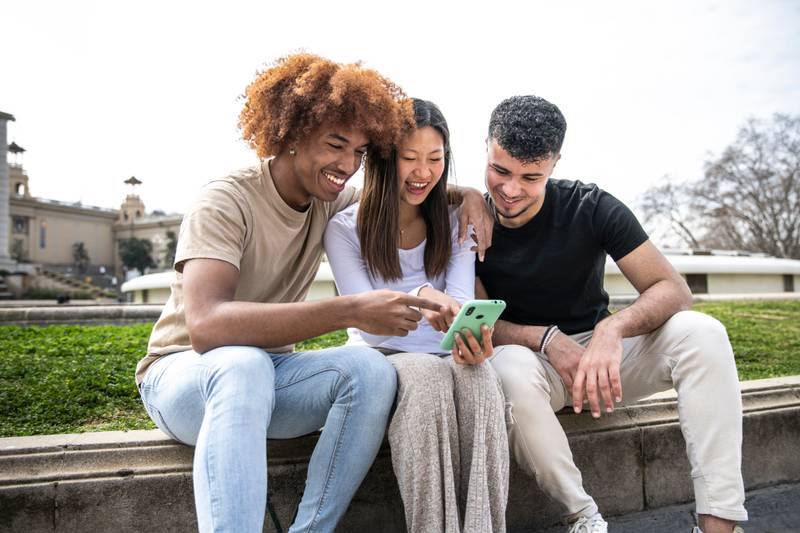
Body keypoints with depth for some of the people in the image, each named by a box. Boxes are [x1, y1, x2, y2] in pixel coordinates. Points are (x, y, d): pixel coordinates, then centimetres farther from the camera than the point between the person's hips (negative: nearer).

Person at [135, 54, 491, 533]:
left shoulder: (329, 202, -1)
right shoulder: (226, 202, -19)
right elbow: (206, 326, -35)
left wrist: (468, 196, -8)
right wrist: (349, 311, -42)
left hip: (270, 373, 5)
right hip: (184, 373, -5)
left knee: (370, 369, -24)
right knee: (244, 364, -39)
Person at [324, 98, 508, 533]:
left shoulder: (456, 224, 8)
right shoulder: (345, 229, -2)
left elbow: (460, 302, -5)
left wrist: (473, 337, -30)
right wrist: (419, 296, -35)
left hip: (445, 357, 2)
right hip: (380, 359, -2)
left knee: (477, 373, -33)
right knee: (428, 373, -36)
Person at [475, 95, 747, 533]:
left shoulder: (591, 208, -10)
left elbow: (674, 290, -13)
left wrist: (614, 328, -35)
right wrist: (547, 339, -29)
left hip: (603, 350, 2)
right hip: (526, 355, -1)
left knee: (701, 333, -23)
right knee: (511, 368, -37)